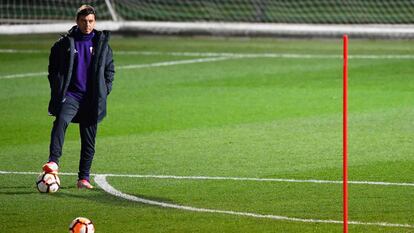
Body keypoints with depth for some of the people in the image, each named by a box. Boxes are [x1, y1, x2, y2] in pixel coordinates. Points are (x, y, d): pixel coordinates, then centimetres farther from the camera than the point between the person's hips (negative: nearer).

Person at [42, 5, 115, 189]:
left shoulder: (102, 44, 8)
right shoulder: (65, 43, 3)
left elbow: (110, 70, 16)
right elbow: (53, 68, 10)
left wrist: (104, 91, 5)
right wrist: (57, 90, 2)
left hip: (92, 99, 2)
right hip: (70, 95, -2)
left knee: (89, 139, 4)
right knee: (61, 120, -30)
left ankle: (84, 178, 13)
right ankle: (53, 162, -39)